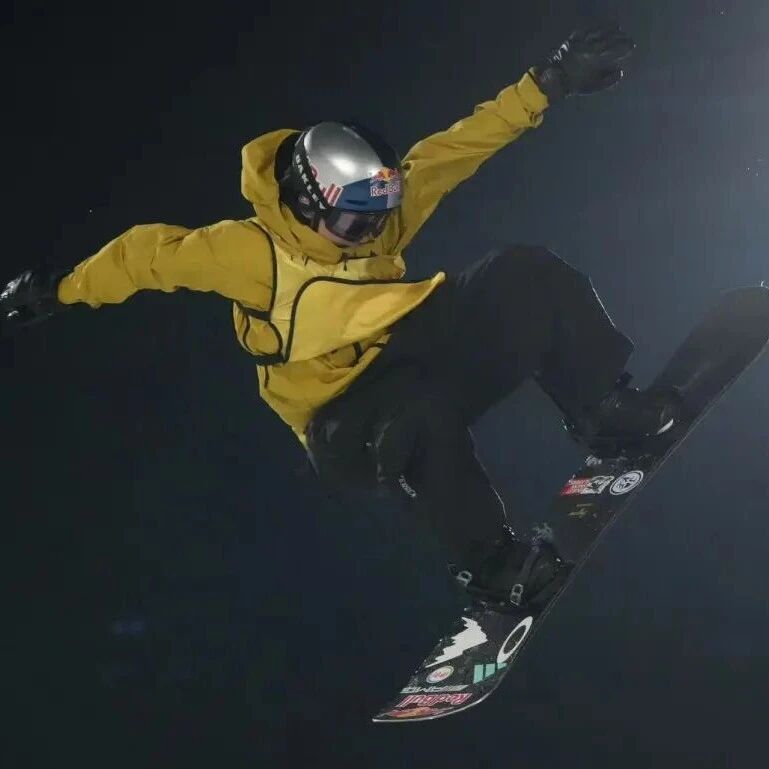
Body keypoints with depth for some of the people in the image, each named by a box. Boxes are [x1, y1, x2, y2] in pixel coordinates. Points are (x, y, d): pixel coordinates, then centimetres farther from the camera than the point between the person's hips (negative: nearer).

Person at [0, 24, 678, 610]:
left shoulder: (380, 207, 0)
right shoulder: (252, 250, -15)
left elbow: (460, 146, 2)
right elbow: (151, 254, -6)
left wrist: (548, 83, -1)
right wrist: (57, 291, -1)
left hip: (422, 355, 6)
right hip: (348, 424, -6)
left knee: (529, 277, -12)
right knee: (423, 415, -44)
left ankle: (604, 410, -3)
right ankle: (493, 568, -23)